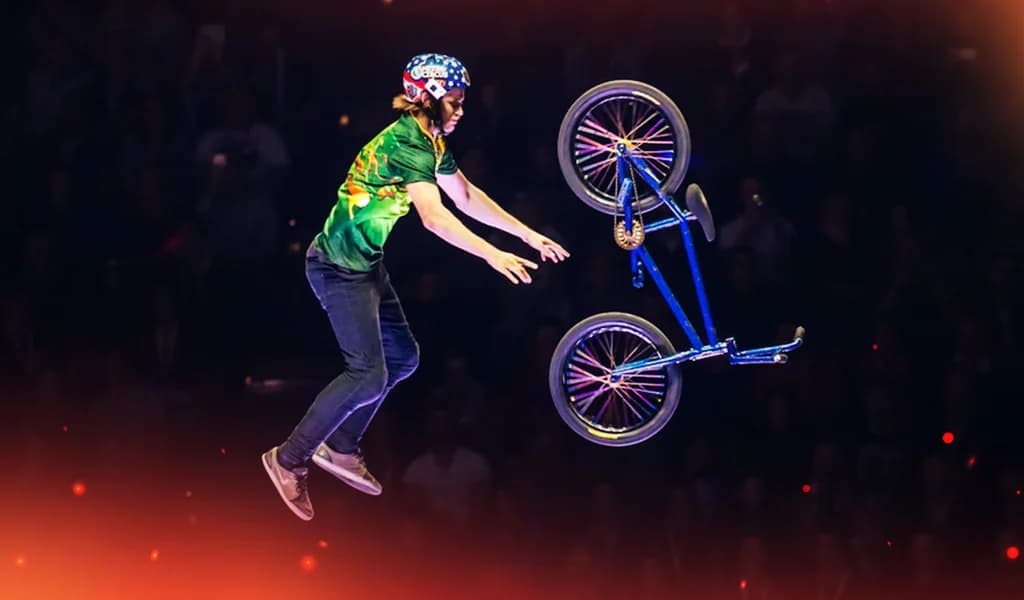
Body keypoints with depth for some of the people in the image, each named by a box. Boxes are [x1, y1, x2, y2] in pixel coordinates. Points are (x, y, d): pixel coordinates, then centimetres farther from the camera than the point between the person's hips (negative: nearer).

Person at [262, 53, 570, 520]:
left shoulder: (431, 143, 8)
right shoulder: (408, 143, -24)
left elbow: (467, 198, 15)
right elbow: (433, 216, -34)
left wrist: (528, 234, 12)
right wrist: (493, 256, -39)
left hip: (366, 263, 10)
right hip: (340, 267, -10)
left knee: (402, 357, 15)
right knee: (369, 375, -13)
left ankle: (341, 447, 25)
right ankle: (290, 459, -4)